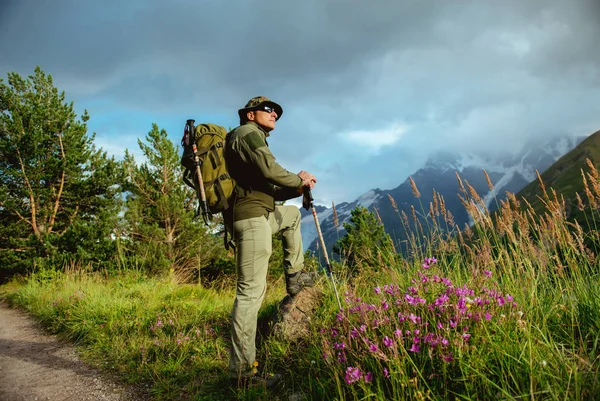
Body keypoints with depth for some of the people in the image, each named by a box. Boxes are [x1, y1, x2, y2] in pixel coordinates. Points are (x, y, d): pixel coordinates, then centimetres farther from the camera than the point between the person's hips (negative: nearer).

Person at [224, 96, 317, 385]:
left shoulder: (254, 138, 27)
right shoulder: (248, 132, -2)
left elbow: (270, 190, 22)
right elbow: (269, 170, -18)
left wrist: (297, 188, 8)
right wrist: (299, 180, -1)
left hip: (257, 213, 10)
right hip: (250, 215, -10)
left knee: (292, 214, 33)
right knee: (251, 290, -12)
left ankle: (294, 276, 27)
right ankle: (242, 370, -9)